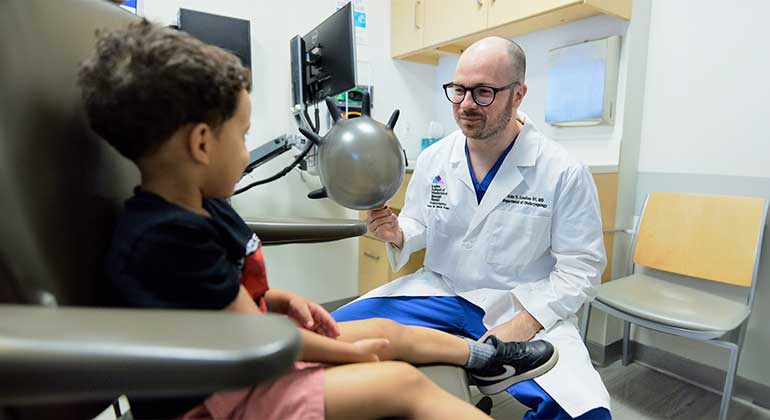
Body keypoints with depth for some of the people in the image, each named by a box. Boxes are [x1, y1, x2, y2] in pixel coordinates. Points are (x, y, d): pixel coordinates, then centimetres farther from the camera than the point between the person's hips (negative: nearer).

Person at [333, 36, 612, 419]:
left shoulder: (564, 172, -10)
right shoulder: (432, 158, 1)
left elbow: (580, 267, -8)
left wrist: (523, 324, -20)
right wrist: (396, 232, -13)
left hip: (524, 307, -2)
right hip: (440, 291, 3)